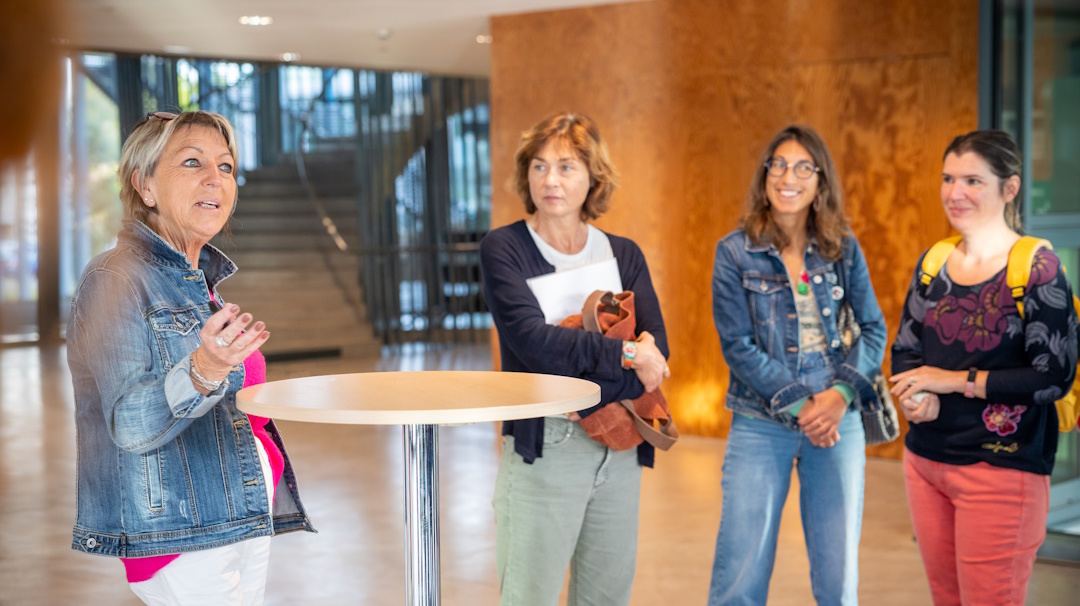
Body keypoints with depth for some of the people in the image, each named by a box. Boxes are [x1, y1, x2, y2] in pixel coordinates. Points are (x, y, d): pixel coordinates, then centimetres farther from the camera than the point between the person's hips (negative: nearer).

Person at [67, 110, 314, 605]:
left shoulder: (203, 280, 14)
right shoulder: (115, 279, -12)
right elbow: (130, 425, -23)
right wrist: (202, 373, -37)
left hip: (244, 520, 8)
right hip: (174, 529, -8)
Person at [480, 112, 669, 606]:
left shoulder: (623, 255, 11)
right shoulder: (504, 248, -1)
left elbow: (656, 351, -1)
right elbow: (530, 338, -16)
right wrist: (625, 353, -14)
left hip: (620, 450, 5)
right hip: (543, 449, -4)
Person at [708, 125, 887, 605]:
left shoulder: (844, 249, 6)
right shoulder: (735, 252, -1)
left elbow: (873, 328, 6)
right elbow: (738, 346, -6)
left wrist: (842, 392, -11)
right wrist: (798, 404, -13)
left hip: (837, 420, 2)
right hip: (761, 425, -2)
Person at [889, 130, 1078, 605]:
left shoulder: (1038, 268, -11)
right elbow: (905, 351, 9)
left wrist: (955, 380, -16)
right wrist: (919, 397, -13)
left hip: (1001, 469, -6)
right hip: (925, 459, 6)